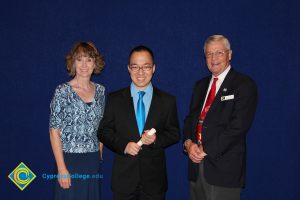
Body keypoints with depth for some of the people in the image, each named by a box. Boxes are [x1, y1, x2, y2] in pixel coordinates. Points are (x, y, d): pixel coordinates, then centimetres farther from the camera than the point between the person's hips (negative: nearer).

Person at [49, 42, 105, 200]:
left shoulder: (100, 90, 5)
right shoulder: (62, 91, -9)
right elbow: (54, 131, -10)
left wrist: (100, 155, 10)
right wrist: (61, 168, -14)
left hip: (94, 161, 4)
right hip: (70, 159, -4)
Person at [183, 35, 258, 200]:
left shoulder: (244, 85, -6)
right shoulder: (201, 85, 16)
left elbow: (238, 126, -15)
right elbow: (190, 118, 14)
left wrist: (206, 149, -14)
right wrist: (188, 143, -6)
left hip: (224, 167, -5)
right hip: (196, 163, 6)